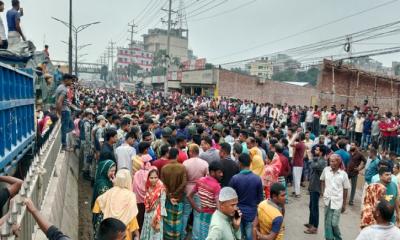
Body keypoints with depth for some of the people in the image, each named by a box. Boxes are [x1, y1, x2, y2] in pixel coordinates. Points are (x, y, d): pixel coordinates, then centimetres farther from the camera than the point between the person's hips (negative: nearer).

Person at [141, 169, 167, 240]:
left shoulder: (161, 189, -17)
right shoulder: (148, 188, 0)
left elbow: (162, 206, -17)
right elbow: (146, 203, 10)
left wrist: (158, 222, -16)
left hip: (156, 216, -5)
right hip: (148, 216, 5)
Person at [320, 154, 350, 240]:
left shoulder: (343, 174, -11)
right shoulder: (326, 170, -5)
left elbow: (345, 190, -2)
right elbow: (322, 181, 13)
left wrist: (344, 204, 4)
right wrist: (323, 192, 5)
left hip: (337, 202, -2)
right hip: (327, 200, 2)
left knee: (334, 224, -1)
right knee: (327, 223, 9)